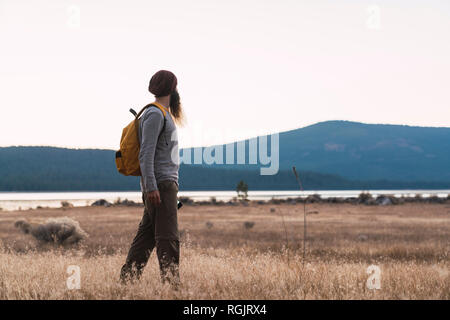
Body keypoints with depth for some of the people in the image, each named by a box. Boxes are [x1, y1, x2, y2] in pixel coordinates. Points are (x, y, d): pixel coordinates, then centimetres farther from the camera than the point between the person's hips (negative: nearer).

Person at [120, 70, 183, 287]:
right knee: (168, 237, -12)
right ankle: (171, 281, -15)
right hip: (160, 184, -10)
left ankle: (127, 278, 9)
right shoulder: (155, 114, -9)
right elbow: (146, 153, -17)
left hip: (166, 183, 10)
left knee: (147, 234, 8)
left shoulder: (163, 115, 22)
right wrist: (151, 187, -23)